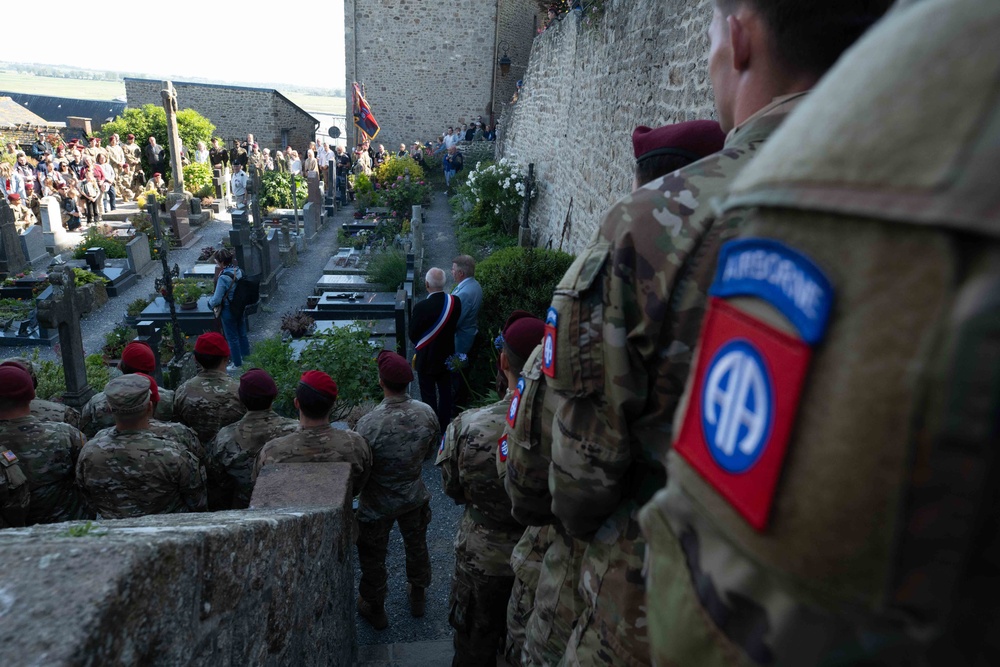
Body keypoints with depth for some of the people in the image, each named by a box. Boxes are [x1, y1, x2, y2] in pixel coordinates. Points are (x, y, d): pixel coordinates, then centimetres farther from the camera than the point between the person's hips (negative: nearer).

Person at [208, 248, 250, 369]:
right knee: (242, 333, 24)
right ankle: (245, 354, 43)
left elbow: (217, 300, -23)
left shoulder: (223, 278, -28)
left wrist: (210, 301, -1)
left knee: (232, 338, 10)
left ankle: (237, 363, 23)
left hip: (228, 311, -7)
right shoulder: (239, 271, -7)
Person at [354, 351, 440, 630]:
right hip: (415, 497, 4)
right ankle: (418, 596, 50)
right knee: (416, 545, 28)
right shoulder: (427, 413, -20)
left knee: (373, 558, 22)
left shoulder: (368, 424, -33)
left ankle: (375, 609, 43)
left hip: (377, 505, -3)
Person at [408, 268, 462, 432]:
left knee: (429, 395, 12)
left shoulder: (422, 307, -27)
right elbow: (453, 326, 0)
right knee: (445, 393, 19)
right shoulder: (455, 302, -15)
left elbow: (413, 334, -14)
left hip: (427, 358, -4)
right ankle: (444, 427, 34)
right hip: (447, 356, 4)